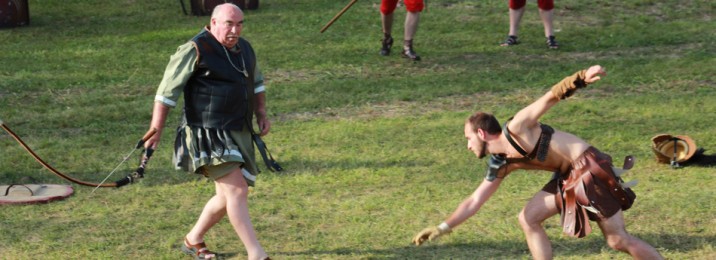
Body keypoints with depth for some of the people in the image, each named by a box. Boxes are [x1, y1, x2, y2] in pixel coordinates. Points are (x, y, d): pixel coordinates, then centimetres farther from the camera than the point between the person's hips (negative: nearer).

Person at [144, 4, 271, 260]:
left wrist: (261, 113, 16)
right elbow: (167, 90, -9)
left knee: (228, 196, 15)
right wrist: (156, 131, -10)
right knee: (237, 190, -19)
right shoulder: (195, 50, -11)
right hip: (209, 135, -8)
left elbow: (256, 82, 29)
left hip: (238, 135, 9)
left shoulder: (244, 49, 12)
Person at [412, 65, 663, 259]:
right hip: (568, 178, 9)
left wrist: (582, 77, -34)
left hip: (590, 169, -8)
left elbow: (551, 96, -19)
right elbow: (474, 202, 14)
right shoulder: (499, 165, 9)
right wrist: (442, 228, 10)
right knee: (528, 219, 7)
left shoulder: (516, 129, -14)